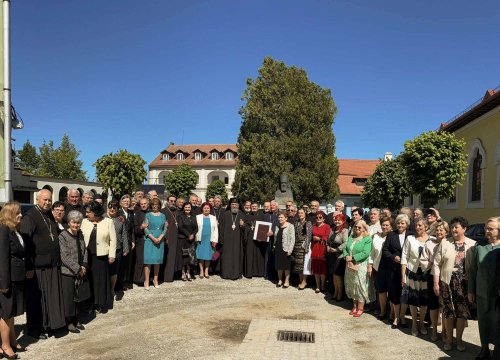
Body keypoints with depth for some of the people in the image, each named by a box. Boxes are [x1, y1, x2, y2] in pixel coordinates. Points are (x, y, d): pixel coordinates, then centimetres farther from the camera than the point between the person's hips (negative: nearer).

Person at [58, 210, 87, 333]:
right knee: (68, 297, 2)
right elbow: (65, 256, -15)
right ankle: (69, 322, 16)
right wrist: (78, 269, -14)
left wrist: (83, 266, -3)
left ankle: (75, 320, 24)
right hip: (67, 272, -6)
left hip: (80, 272, 6)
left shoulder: (80, 235, 8)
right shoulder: (63, 236, -11)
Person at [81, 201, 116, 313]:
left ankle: (101, 304, 19)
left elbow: (113, 240, -3)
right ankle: (90, 303, 21)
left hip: (101, 256, -2)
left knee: (101, 280, 6)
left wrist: (112, 255, -6)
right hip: (87, 256, 2)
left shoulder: (108, 222, -5)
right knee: (89, 279, 8)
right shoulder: (84, 222, 1)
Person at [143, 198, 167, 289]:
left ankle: (155, 280, 15)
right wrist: (153, 238, -13)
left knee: (158, 260, 5)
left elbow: (165, 229, 7)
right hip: (149, 240, -3)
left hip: (160, 240, 3)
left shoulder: (163, 216, 10)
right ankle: (146, 281, 0)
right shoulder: (148, 215, 2)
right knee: (148, 260, -5)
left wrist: (160, 238, -8)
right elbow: (145, 228, -4)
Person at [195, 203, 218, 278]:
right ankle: (201, 271, 8)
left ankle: (206, 271, 11)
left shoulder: (213, 218, 9)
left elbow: (216, 230, 6)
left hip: (209, 240, 1)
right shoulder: (198, 217, 5)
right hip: (201, 239, -1)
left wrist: (215, 240, -2)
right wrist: (196, 238, -8)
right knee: (201, 256, 1)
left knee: (208, 255, 3)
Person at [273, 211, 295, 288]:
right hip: (278, 248, 5)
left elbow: (292, 239, -11)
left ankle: (287, 281, 13)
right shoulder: (277, 227, 11)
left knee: (286, 265, 3)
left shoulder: (290, 226, -8)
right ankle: (280, 280, 23)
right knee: (279, 265, 11)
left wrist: (290, 250, -16)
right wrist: (274, 245, 10)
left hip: (286, 249, -5)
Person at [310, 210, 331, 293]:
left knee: (322, 267, -4)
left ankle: (322, 285, 10)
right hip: (314, 249, 4)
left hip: (322, 249, -4)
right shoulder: (314, 226, 14)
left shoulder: (327, 226, -1)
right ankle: (317, 286, 14)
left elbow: (326, 238, -6)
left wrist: (318, 238, -7)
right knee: (315, 268, 4)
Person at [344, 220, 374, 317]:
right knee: (352, 286, 12)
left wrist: (353, 258, -19)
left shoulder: (367, 239, -8)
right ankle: (355, 306, 24)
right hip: (350, 266, 6)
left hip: (361, 267, -6)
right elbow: (345, 249, 9)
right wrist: (346, 256, -11)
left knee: (360, 287, 1)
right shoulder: (351, 238, 12)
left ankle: (360, 308, 12)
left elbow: (365, 253, -18)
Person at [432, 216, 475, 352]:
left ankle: (459, 339, 24)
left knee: (462, 311, 7)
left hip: (464, 284, 0)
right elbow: (436, 264, 1)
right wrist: (436, 283, -3)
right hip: (446, 282, 0)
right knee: (448, 311, 7)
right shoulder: (444, 243, 0)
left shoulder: (472, 244, 0)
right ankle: (448, 339, 23)